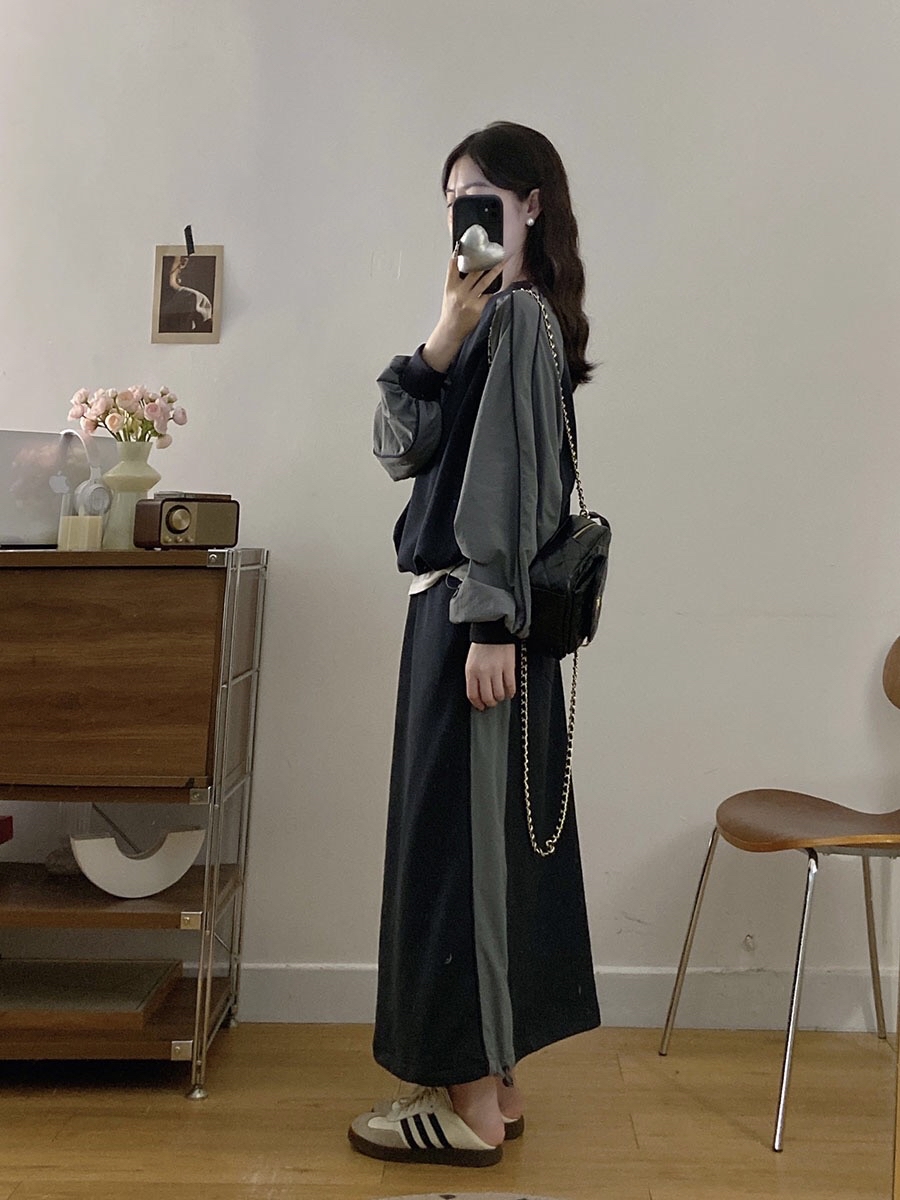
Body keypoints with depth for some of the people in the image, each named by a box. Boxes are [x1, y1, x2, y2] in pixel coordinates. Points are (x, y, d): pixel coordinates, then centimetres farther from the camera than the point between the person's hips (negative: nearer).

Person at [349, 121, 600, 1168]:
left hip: (473, 613, -10)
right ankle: (492, 1080, 25)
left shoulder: (522, 316, -9)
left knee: (462, 837, -3)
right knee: (487, 837, 12)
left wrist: (493, 623, -20)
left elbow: (515, 478, -17)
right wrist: (446, 328, -4)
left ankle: (473, 1104, 10)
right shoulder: (495, 320, 18)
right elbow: (403, 449, 7)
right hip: (466, 609, 10)